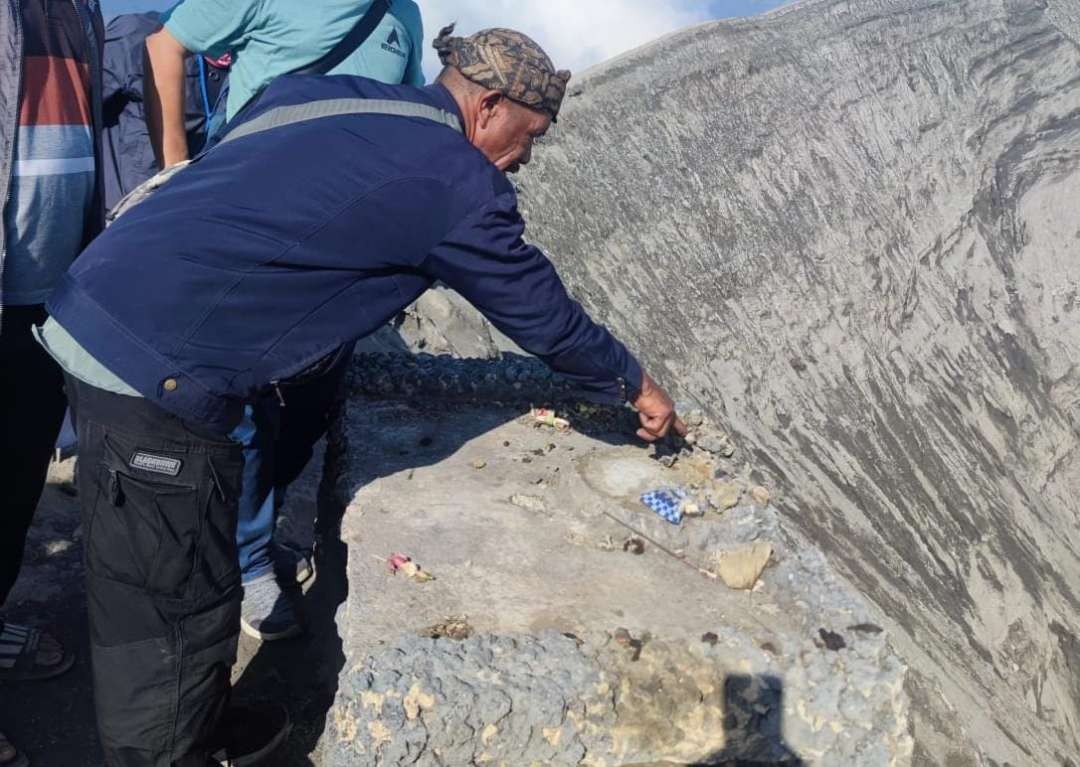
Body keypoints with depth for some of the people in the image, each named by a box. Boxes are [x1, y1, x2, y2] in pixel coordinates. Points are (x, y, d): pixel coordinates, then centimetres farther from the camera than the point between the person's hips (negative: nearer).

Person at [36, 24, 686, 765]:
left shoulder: (320, 91, 15)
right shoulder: (457, 181, -8)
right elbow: (542, 311, 3)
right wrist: (636, 385, 20)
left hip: (99, 318, 10)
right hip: (159, 368, -10)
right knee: (177, 619, 3)